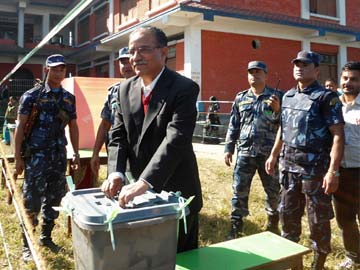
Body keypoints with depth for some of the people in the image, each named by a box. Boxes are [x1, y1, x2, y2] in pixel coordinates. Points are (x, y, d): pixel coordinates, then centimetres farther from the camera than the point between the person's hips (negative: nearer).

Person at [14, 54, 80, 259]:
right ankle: (27, 245, 12)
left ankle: (46, 237, 27)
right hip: (36, 155, -4)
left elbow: (73, 126, 15)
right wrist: (18, 157, -9)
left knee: (54, 198, 11)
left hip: (59, 155, 5)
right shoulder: (32, 96, -3)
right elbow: (20, 126, -5)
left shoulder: (69, 98, 10)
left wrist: (76, 154, 9)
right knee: (32, 200, -1)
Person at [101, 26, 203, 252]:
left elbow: (176, 139, -28)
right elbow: (118, 136, 2)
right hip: (139, 190, 6)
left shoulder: (184, 88, -16)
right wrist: (116, 173, -15)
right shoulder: (126, 88, 4)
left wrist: (145, 182, -36)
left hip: (176, 193, -5)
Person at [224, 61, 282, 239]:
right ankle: (235, 228, 14)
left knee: (273, 190, 10)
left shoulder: (276, 97, 2)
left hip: (269, 153, -1)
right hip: (244, 152, 2)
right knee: (239, 190, 2)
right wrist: (228, 148, 7)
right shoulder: (240, 98, 10)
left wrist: (277, 110, -20)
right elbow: (233, 125, 12)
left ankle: (273, 225, 31)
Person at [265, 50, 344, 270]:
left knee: (318, 219, 6)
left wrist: (333, 170, -23)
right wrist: (274, 155, 19)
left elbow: (338, 136, -16)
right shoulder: (288, 96, 11)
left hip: (315, 168, -6)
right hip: (289, 165, 7)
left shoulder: (326, 97, -11)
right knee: (287, 213, 16)